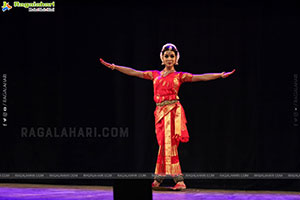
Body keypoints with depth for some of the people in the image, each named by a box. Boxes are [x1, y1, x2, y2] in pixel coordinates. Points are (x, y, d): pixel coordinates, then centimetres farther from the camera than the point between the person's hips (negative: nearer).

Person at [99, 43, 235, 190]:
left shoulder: (179, 76, 6)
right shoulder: (155, 75, 16)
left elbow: (201, 77, -2)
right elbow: (133, 72, 16)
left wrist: (221, 75, -12)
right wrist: (113, 67, 13)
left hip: (173, 112, -4)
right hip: (160, 112, 4)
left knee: (168, 144, -10)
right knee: (164, 145, 4)